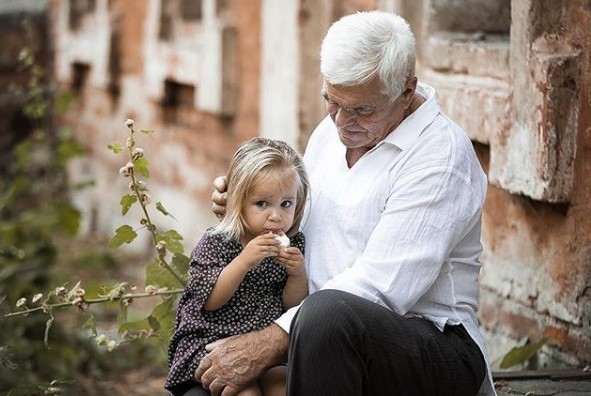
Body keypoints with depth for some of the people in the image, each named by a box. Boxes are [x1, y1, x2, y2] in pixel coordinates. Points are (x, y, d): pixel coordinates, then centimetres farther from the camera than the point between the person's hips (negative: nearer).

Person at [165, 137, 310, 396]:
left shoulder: (293, 244, 5)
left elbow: (292, 307, 7)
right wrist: (244, 261, -25)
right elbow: (209, 301, -15)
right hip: (209, 343, -4)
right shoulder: (216, 243, -5)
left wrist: (298, 275, -14)